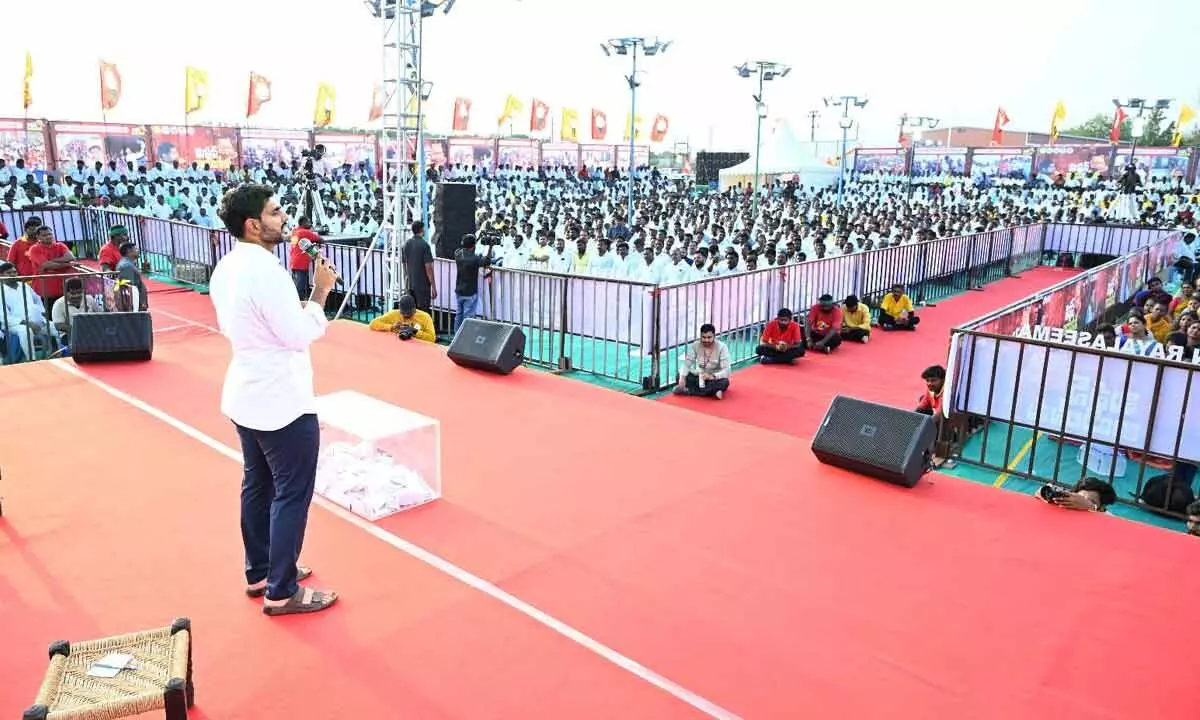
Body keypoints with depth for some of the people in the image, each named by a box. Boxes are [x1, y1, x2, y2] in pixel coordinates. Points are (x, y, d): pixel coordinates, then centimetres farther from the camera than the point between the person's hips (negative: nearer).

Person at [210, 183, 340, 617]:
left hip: (246, 394, 10)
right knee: (292, 494, 2)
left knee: (258, 485, 19)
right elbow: (299, 334, -21)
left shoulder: (226, 267, 6)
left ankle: (259, 573, 34)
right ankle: (282, 592, 12)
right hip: (282, 401, -10)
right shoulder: (266, 271, -23)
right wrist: (320, 294, -9)